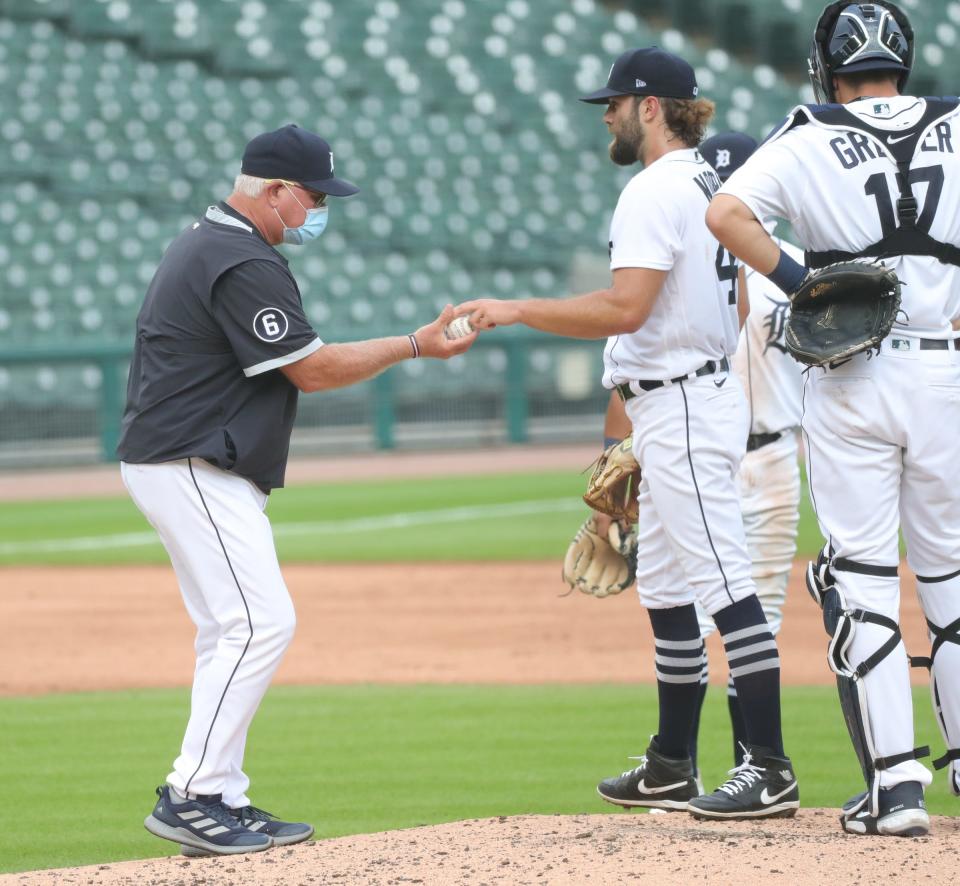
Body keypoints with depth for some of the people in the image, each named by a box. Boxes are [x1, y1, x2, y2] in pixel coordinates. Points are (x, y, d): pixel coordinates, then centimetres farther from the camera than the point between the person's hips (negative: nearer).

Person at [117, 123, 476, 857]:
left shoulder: (202, 244, 17)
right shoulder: (245, 266, -17)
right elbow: (313, 368, -14)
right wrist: (415, 346, -7)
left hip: (192, 470, 11)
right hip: (194, 469, -11)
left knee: (232, 631, 12)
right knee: (261, 623, -14)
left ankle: (222, 801, 13)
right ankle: (191, 797, -14)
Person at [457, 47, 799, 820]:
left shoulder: (655, 190, -15)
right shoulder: (713, 187, 16)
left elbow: (626, 308, -25)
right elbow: (739, 304, 22)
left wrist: (518, 311, -19)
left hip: (682, 410, -11)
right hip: (708, 393, 11)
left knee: (724, 581, -12)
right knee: (664, 588, 16)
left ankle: (770, 769, -15)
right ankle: (672, 767, 23)